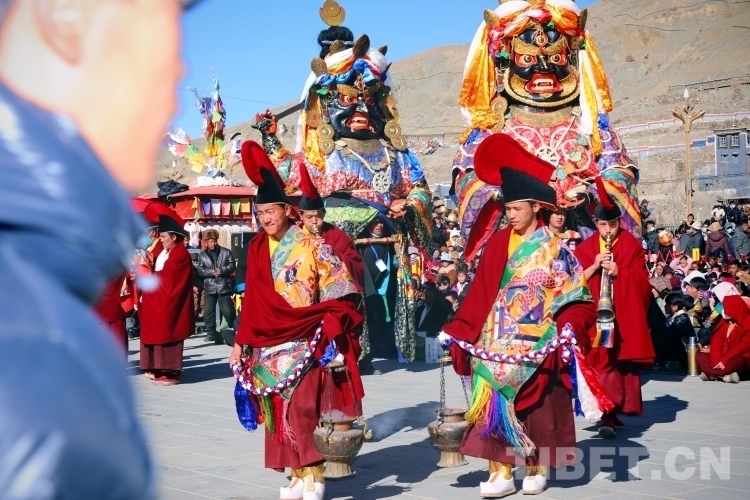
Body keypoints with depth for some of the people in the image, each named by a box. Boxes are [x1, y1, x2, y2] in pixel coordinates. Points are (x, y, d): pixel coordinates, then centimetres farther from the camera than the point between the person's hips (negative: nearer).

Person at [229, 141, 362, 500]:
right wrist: (240, 343, 11)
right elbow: (253, 302, 12)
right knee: (277, 411, 5)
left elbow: (341, 286, -6)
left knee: (299, 409, -12)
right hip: (268, 345, 5)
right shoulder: (257, 249, 8)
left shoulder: (309, 245, -6)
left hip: (302, 344, -5)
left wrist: (330, 326, -15)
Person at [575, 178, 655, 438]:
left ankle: (613, 411, 6)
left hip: (625, 315, -1)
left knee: (625, 362, 0)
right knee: (603, 362, -4)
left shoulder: (632, 245, 3)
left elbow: (642, 280, -3)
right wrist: (594, 266, -14)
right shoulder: (585, 248, 8)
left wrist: (619, 272, -18)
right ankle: (609, 414, -1)